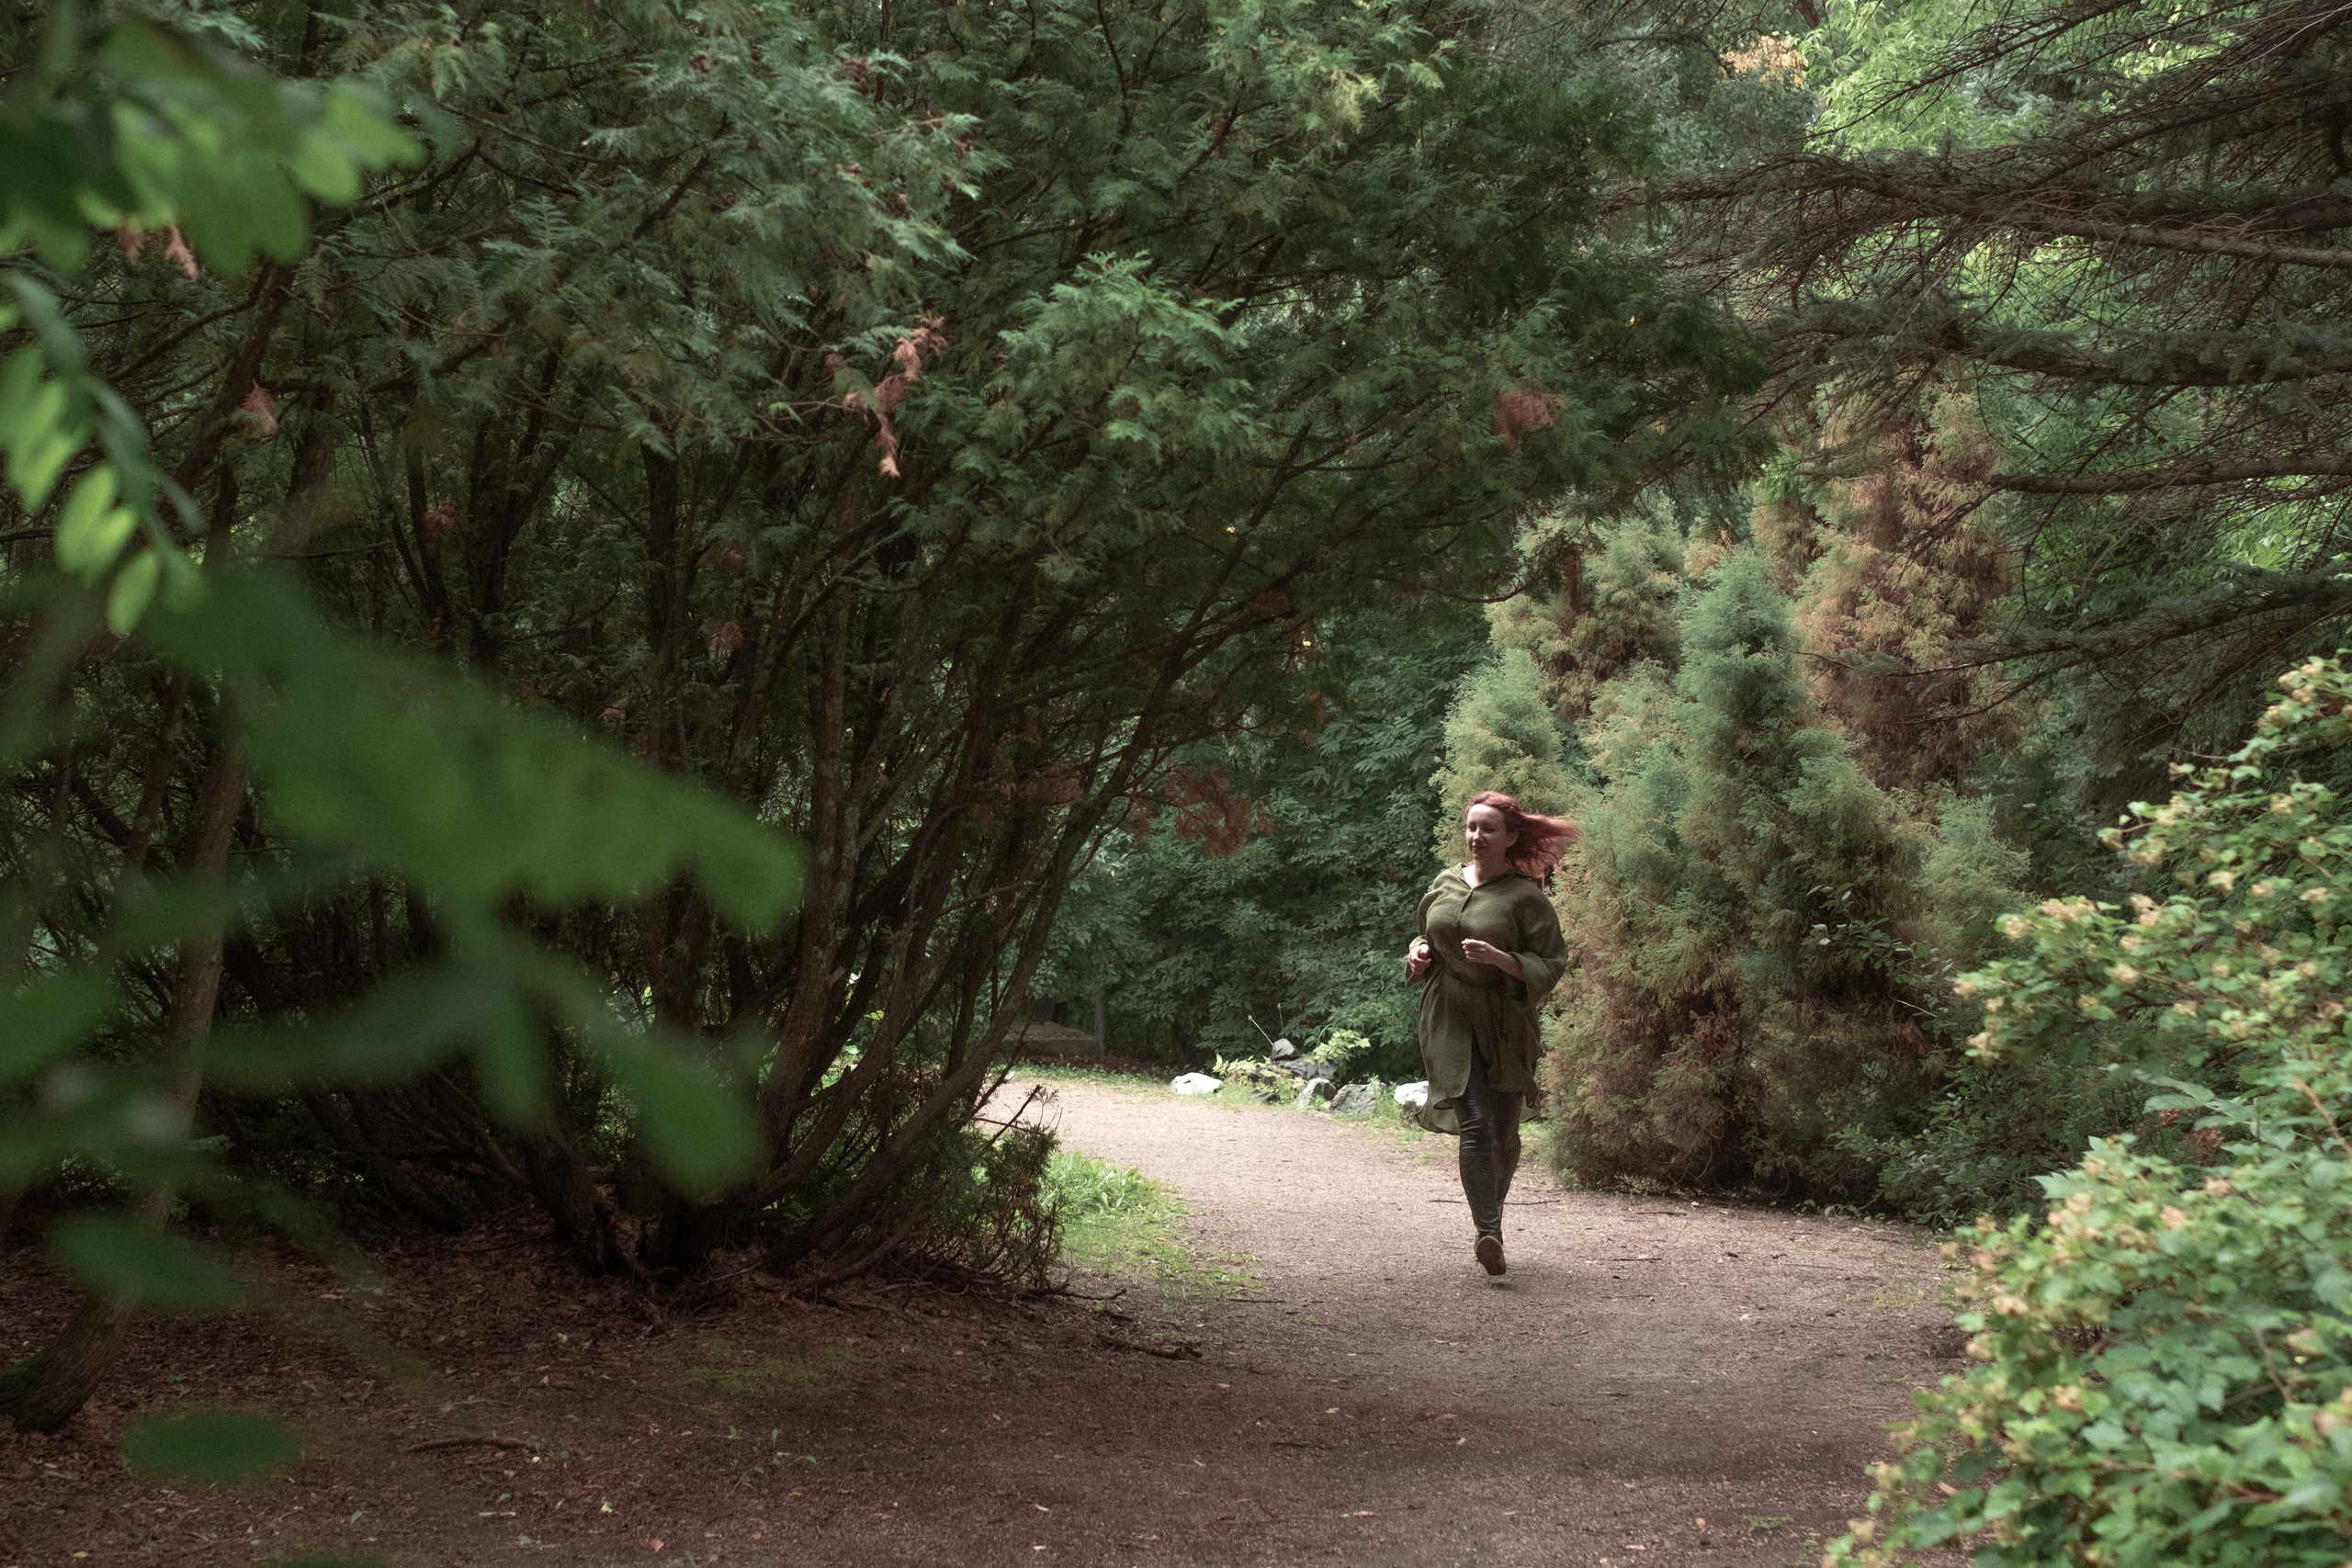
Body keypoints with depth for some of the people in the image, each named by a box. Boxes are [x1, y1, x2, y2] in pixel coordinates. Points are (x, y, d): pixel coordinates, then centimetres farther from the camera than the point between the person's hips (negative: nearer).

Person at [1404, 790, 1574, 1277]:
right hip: (1450, 1022, 1)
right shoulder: (1445, 883, 9)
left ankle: (1489, 1219, 31)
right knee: (1475, 1124, -13)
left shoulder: (1525, 896, -5)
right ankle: (1489, 1233, -19)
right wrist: (1419, 951, 3)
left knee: (1503, 1131, 8)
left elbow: (1551, 965, -7)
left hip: (1505, 1025, -1)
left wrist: (1499, 958, -22)